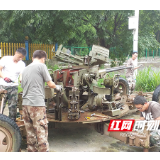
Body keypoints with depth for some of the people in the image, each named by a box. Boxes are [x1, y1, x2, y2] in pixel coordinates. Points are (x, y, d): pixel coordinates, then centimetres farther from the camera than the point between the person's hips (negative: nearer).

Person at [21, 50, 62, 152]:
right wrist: (57, 87, 16)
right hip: (37, 104, -7)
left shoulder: (26, 69, 16)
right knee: (41, 131, -2)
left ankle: (32, 149, 21)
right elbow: (50, 84, -3)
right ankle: (44, 149, 2)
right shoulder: (41, 66, -4)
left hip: (25, 104, 7)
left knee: (30, 131, 14)